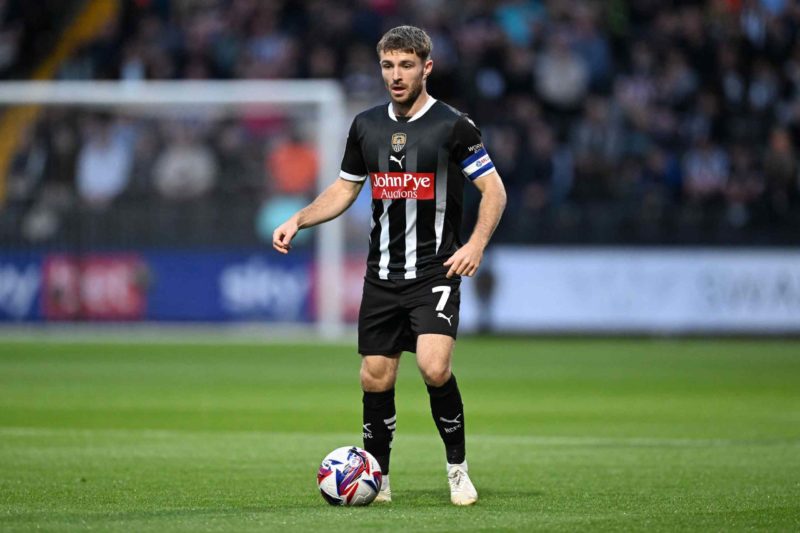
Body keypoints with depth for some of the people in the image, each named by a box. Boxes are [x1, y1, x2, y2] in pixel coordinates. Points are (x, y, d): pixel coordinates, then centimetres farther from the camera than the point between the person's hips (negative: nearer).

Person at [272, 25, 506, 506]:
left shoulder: (452, 125, -6)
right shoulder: (367, 125, 9)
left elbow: (494, 190, -5)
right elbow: (344, 190, 19)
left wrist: (477, 243, -18)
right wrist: (297, 221, 5)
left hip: (436, 272, -5)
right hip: (382, 276, 5)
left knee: (435, 368, -21)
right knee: (375, 378, 4)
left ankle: (458, 469, -3)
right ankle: (376, 479, 20)